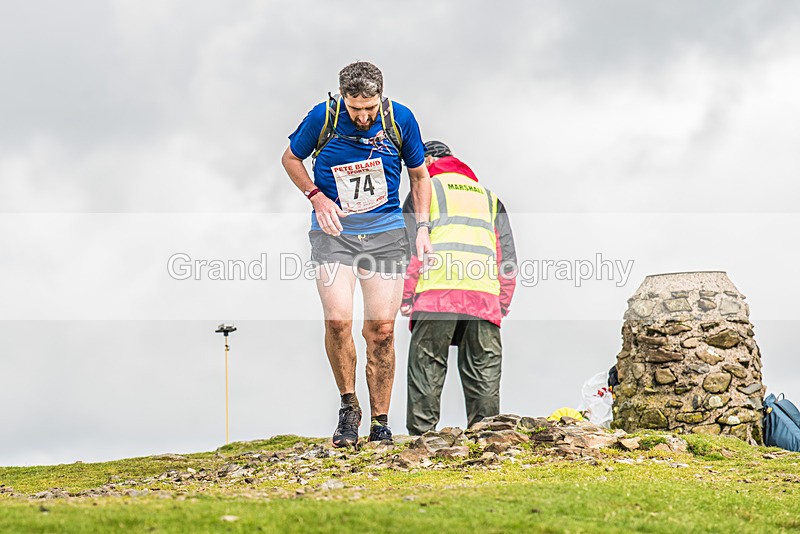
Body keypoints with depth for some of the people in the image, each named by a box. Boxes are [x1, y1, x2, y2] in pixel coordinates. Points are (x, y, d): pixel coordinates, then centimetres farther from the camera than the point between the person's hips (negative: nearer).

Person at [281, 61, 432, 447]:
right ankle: (348, 408, 1)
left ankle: (380, 423, 8)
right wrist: (317, 196, -8)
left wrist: (422, 227, 1)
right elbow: (290, 158, 8)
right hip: (334, 231, -1)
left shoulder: (400, 119, -6)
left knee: (381, 328, -3)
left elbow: (419, 174, 10)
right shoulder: (322, 118, -10)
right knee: (338, 319, -19)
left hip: (385, 231, 1)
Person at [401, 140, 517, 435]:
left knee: (426, 370, -3)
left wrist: (406, 297, 4)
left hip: (437, 290, -4)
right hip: (485, 295, 4)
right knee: (483, 373, 4)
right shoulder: (489, 197, 28)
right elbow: (507, 255, 21)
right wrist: (503, 305, 20)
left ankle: (421, 435, -11)